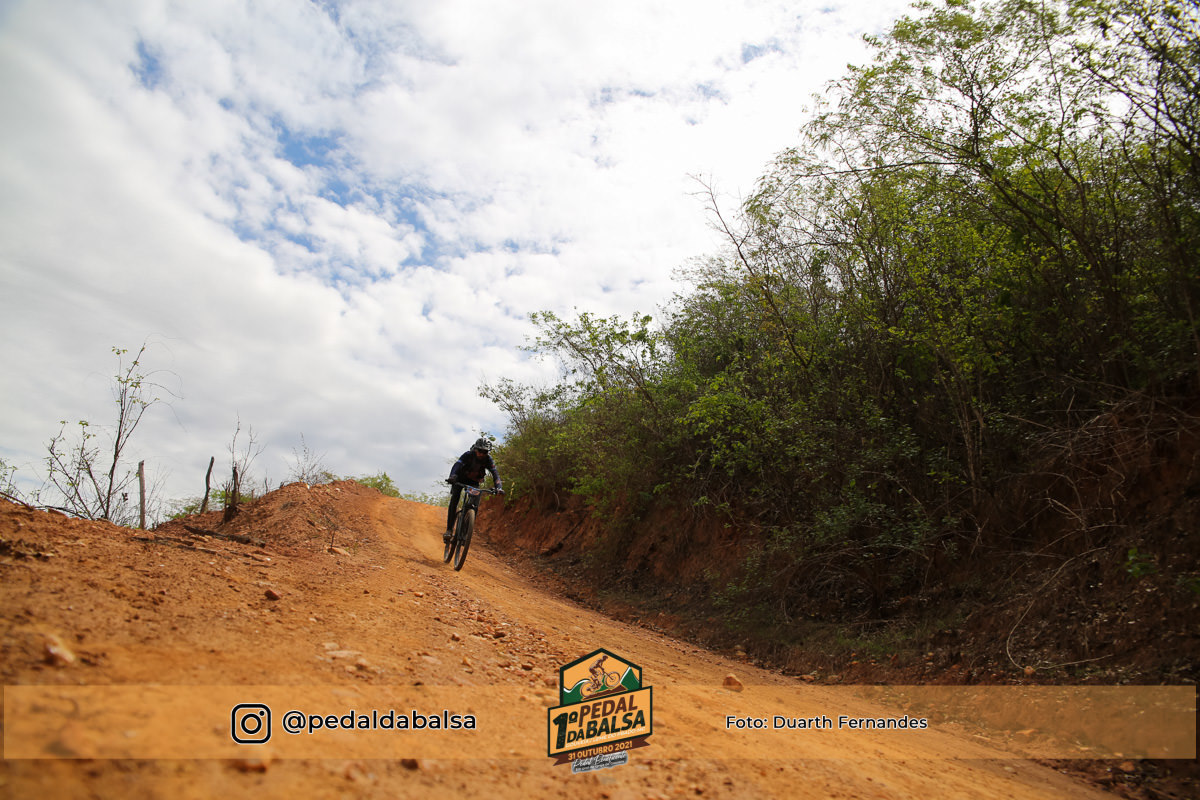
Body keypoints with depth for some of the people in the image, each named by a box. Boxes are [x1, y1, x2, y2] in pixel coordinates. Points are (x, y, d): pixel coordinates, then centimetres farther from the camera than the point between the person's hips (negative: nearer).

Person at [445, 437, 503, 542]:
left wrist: (499, 487, -48)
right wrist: (452, 477, -61)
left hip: (474, 482, 2)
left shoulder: (488, 460, -22)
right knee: (454, 500, -21)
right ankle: (449, 530, -20)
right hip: (460, 479, -2)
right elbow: (457, 465, -41)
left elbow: (495, 473, -29)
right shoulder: (468, 455, -28)